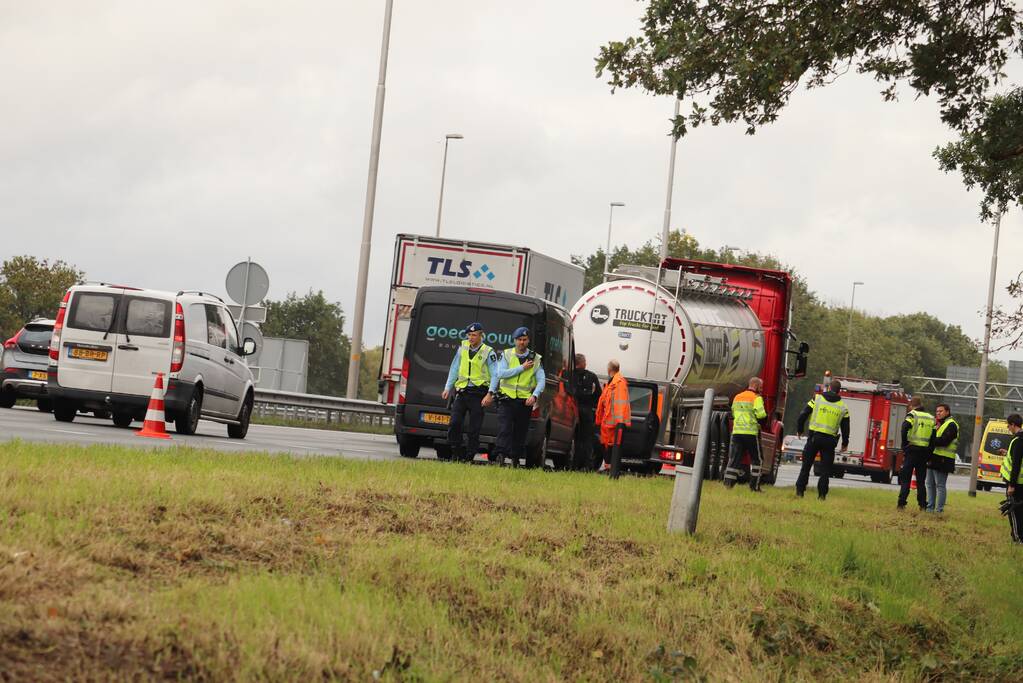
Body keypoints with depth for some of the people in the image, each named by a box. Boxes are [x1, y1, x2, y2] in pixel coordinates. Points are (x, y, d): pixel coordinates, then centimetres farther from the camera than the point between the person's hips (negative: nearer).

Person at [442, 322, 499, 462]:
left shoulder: (488, 352, 1)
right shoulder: (462, 349, 11)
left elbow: (495, 375, -3)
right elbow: (454, 369, 17)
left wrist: (490, 394, -14)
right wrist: (448, 388, 8)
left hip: (478, 393, -3)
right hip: (461, 392, 3)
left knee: (474, 429, -2)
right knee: (454, 423, -10)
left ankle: (469, 458, 4)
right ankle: (456, 454, 1)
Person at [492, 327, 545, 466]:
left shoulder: (536, 359, 7)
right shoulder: (506, 354, 4)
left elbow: (541, 380, 1)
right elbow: (500, 373, -9)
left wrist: (535, 395, -15)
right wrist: (522, 368, -11)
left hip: (525, 401, 2)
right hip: (507, 398, -2)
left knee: (520, 432, 6)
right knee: (504, 429, -14)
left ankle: (515, 459, 16)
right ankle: (500, 457, -22)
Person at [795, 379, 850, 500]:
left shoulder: (817, 399, -1)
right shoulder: (842, 406, 3)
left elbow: (803, 415, -1)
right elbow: (845, 426, 6)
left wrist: (799, 430, 14)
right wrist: (845, 443, 17)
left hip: (814, 437, 0)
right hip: (830, 440, 0)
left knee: (806, 465, 8)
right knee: (825, 469, 7)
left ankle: (800, 490, 6)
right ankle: (822, 494, 3)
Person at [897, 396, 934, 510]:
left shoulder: (912, 415, -3)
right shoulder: (931, 418, 13)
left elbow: (904, 429, -19)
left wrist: (904, 445, -9)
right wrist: (930, 455, 8)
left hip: (912, 451, -4)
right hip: (925, 452, 4)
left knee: (906, 479, -1)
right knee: (921, 481, 12)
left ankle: (901, 503, -9)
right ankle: (923, 505, 10)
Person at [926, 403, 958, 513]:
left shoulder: (951, 425, -8)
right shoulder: (938, 424, 22)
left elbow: (944, 441, -19)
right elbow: (932, 437, 18)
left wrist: (931, 440, -12)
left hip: (942, 460, -9)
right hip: (933, 458, 9)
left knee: (940, 485, -7)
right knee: (930, 484, 10)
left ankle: (939, 510, -5)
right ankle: (930, 508, 16)